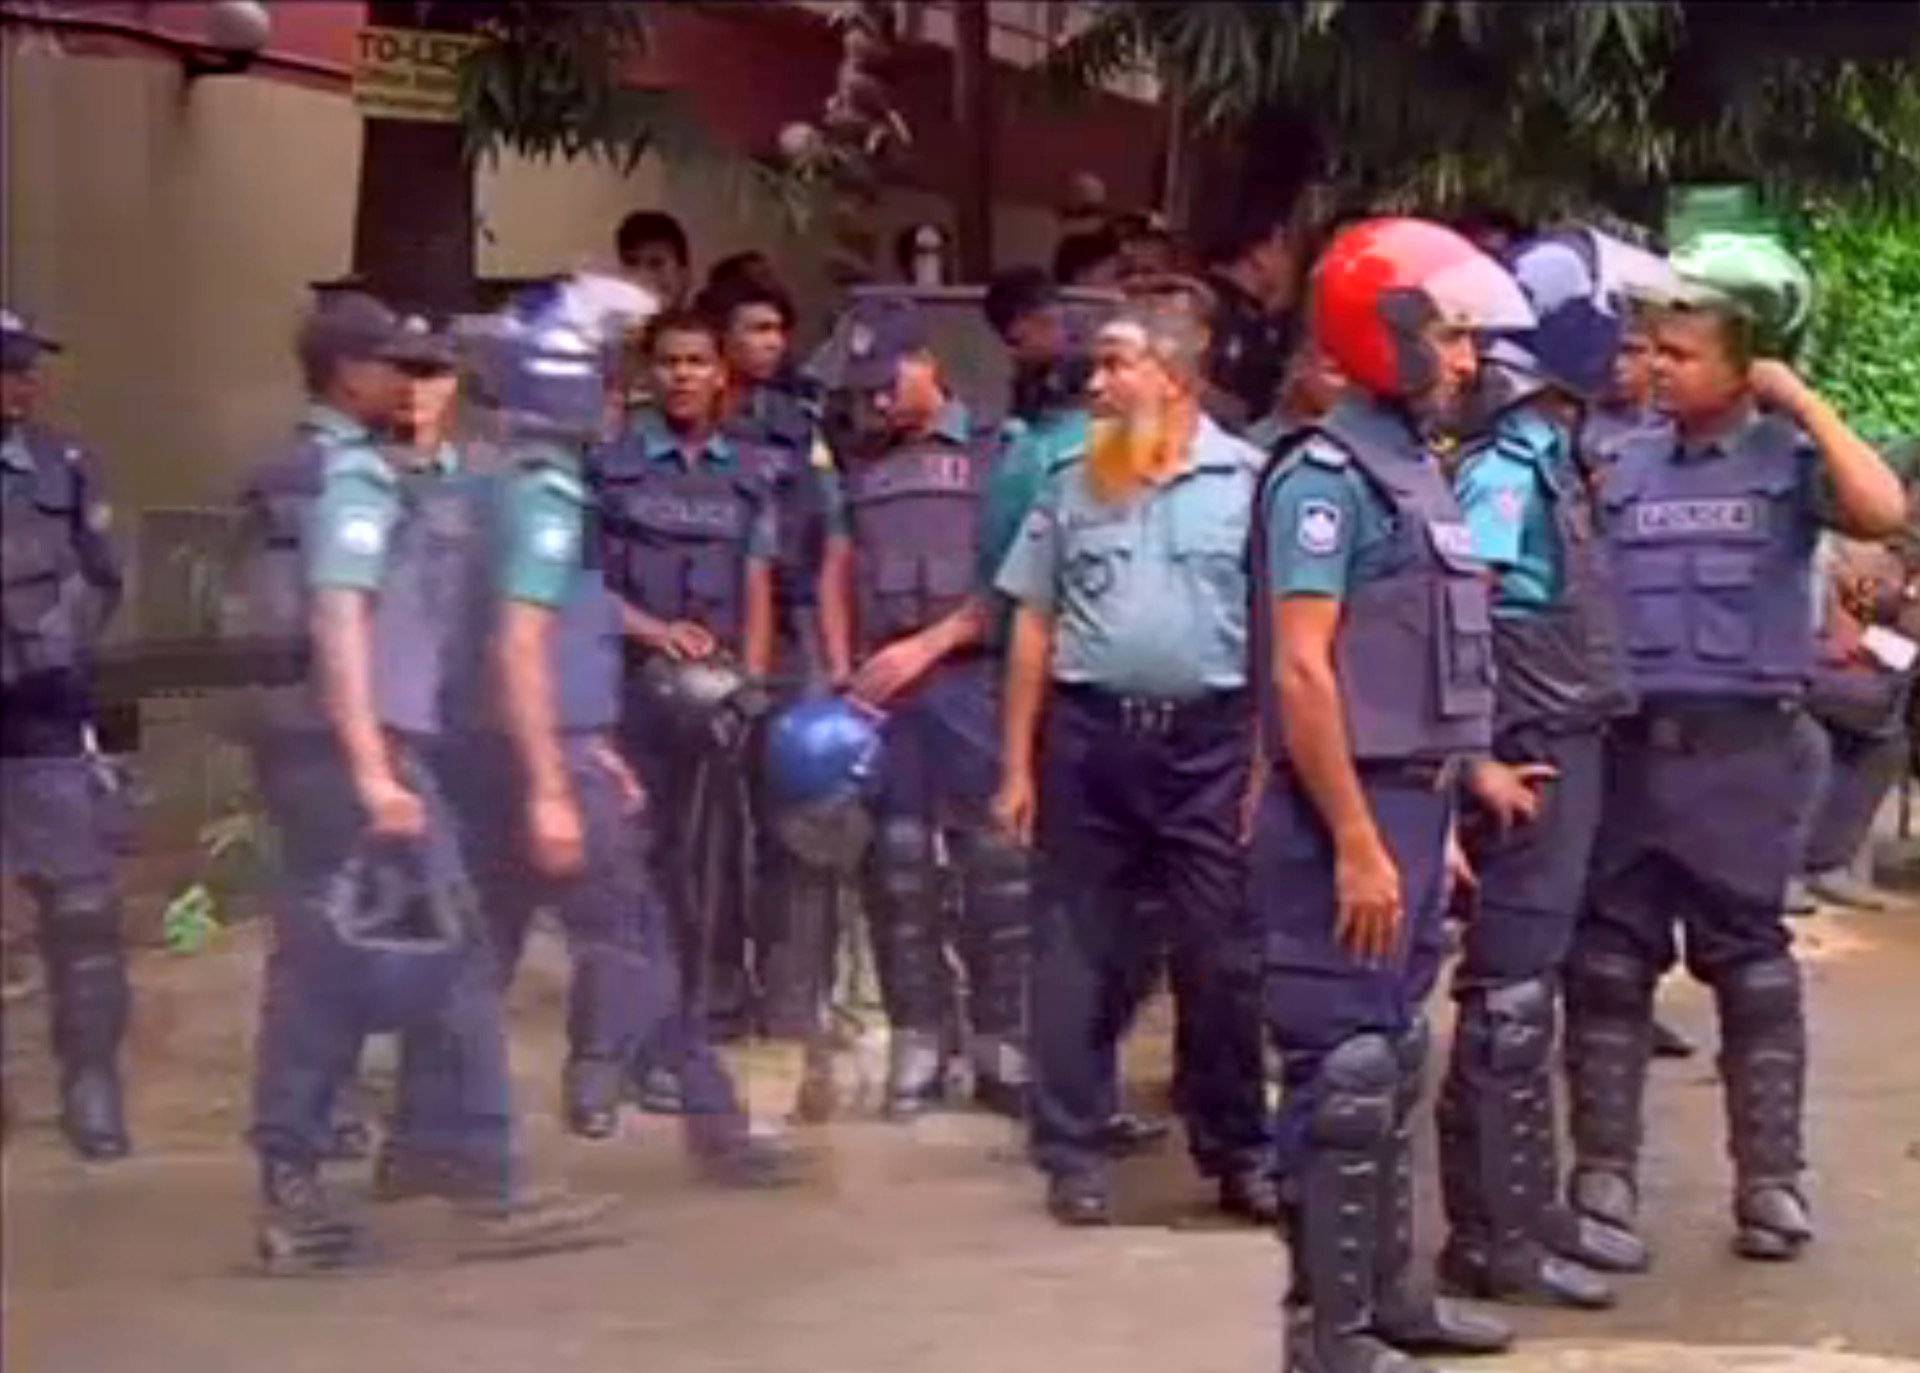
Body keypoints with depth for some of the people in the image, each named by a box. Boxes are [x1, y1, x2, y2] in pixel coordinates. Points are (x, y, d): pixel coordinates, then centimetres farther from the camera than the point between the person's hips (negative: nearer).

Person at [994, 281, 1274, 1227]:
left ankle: (1238, 1151, 16)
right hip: (1090, 736, 2)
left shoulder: (1246, 479, -1)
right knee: (1078, 954, 6)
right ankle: (1074, 1154, 14)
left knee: (1220, 956, 4)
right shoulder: (1072, 484, 8)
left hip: (1208, 740, -2)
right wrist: (1016, 766, 6)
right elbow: (1034, 629, 10)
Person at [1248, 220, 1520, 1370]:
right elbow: (1303, 672, -21)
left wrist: (1436, 829, 18)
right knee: (1346, 1073, -3)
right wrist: (1358, 845, -23)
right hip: (1350, 813, -9)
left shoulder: (1416, 471, 14)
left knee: (1395, 1062, 17)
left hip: (1410, 803, 9)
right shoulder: (1326, 475, -15)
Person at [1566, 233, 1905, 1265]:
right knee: (1608, 958, 5)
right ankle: (1603, 1173, 12)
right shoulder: (1623, 468, 10)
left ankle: (1770, 1180, 10)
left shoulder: (1786, 457, 0)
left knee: (1749, 958, 3)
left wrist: (1802, 402, -12)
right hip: (1626, 740, 3)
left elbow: (1882, 511, -19)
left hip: (1738, 744, -3)